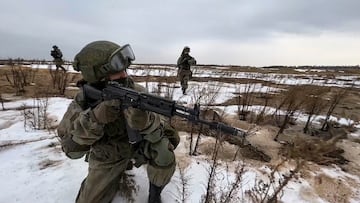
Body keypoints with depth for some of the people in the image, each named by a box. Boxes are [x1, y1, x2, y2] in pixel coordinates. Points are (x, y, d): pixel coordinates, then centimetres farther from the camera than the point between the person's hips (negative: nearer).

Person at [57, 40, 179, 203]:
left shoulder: (136, 92, -21)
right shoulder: (82, 102, -18)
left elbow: (157, 131, -26)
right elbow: (72, 149, -24)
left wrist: (142, 120, -49)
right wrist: (94, 119, -41)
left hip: (137, 146, -1)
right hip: (108, 159, 2)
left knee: (164, 147, -27)